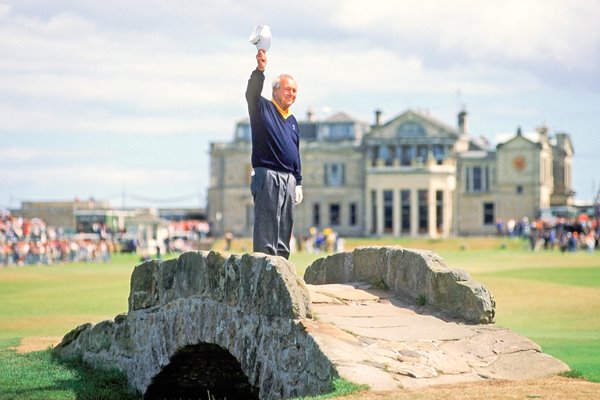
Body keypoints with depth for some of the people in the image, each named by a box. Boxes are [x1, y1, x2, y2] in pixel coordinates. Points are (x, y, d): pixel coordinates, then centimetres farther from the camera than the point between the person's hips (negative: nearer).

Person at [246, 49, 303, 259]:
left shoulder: (292, 120, 21)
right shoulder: (263, 109, 2)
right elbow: (252, 93, -19)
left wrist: (298, 183, 19)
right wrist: (260, 70, -36)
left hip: (288, 179, 7)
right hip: (267, 176, -7)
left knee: (285, 228, 7)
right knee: (266, 226, -12)